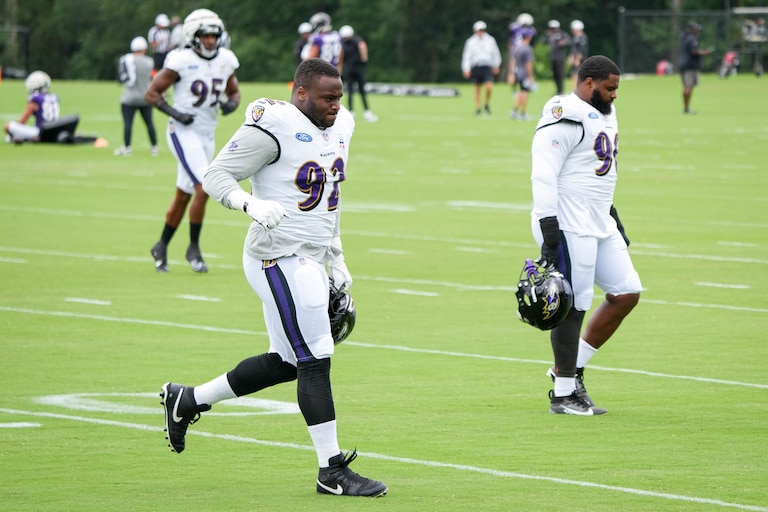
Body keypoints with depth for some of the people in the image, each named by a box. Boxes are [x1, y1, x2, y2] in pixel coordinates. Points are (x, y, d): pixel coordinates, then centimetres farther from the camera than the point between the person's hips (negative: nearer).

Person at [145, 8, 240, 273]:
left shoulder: (224, 61, 5)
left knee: (183, 196, 13)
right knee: (204, 188, -18)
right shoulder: (181, 61, -12)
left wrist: (232, 103, -4)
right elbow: (151, 93, -8)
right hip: (183, 133, -6)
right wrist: (175, 113, -19)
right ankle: (194, 248, -4)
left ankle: (161, 247, 29)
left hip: (207, 135, 6)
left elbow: (234, 92, 19)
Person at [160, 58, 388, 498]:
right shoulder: (273, 128, -15)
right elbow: (216, 175, -13)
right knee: (315, 359, -8)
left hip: (311, 259, 9)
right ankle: (332, 470, -2)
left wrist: (336, 259, 23)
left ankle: (189, 399, 30)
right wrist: (251, 203, -32)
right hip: (280, 259, -9)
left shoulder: (338, 127, 12)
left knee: (287, 362, 14)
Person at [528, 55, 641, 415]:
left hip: (599, 224, 10)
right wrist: (549, 234, -25)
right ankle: (563, 394, 3)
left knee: (627, 292, 8)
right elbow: (543, 176, -20)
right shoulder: (566, 119, -15)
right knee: (573, 305, -6)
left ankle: (570, 368, 15)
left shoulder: (603, 116, 17)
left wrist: (614, 219, 26)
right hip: (569, 227, -10)